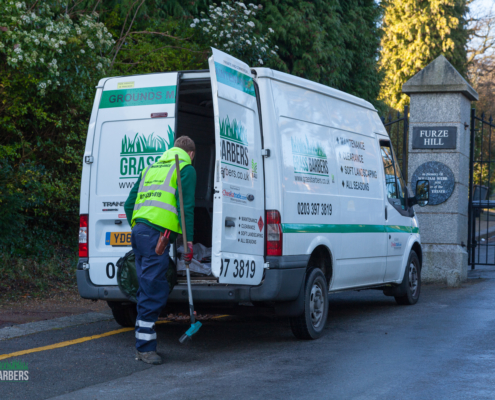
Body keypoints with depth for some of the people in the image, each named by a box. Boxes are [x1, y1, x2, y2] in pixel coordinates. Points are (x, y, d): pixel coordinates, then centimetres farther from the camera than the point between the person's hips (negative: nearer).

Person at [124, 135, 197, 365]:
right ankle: (145, 347, -5)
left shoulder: (151, 168, 27)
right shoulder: (185, 168, 5)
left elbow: (129, 203, 24)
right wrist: (188, 240, -9)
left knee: (149, 289, 14)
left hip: (139, 231, 8)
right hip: (157, 234, -8)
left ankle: (143, 345, 18)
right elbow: (185, 206, -7)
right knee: (154, 292, -6)